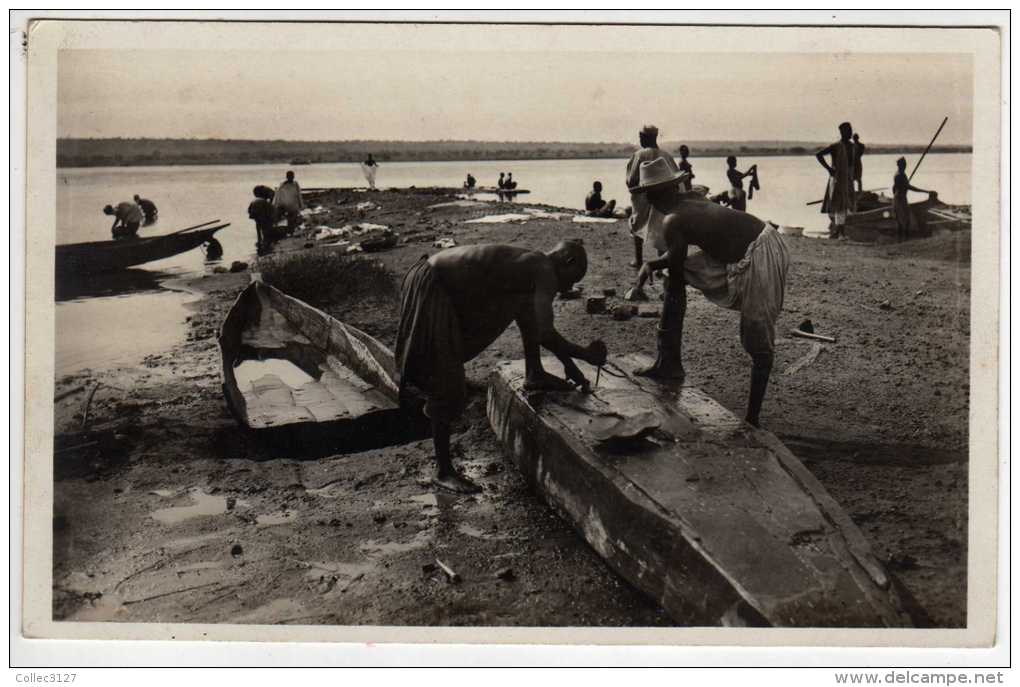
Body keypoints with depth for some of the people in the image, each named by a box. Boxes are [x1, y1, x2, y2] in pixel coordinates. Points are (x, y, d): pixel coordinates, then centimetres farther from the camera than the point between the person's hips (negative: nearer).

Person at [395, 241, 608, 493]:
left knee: (526, 299, 20)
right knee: (446, 385, -7)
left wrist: (568, 363, 28)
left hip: (450, 290, 10)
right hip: (429, 291, -10)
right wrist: (585, 353, -12)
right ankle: (443, 471, 3)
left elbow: (538, 325, 25)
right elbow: (543, 334, -26)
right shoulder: (545, 271, -14)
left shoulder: (529, 264, 13)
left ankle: (534, 375, 31)